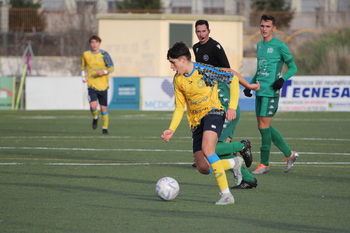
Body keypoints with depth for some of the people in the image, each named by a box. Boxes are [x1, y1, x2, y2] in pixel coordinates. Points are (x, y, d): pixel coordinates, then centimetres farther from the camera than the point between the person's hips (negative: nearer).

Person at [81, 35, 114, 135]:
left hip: (103, 85, 0)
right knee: (93, 105, -18)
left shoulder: (104, 54, -2)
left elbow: (112, 68, 1)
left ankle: (105, 127, 22)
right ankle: (95, 117, 16)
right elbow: (83, 66, 21)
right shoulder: (85, 55, 4)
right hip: (92, 85, 0)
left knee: (103, 107, 4)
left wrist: (104, 72, -19)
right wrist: (84, 76, 5)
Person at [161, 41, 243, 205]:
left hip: (213, 113, -6)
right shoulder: (178, 80, 4)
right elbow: (179, 107, 12)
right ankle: (234, 163, 28)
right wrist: (171, 129, 0)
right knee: (203, 168, -2)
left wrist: (232, 107, -13)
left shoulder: (205, 71, -13)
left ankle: (226, 194, -27)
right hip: (195, 122, 6)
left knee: (207, 149, -33)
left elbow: (233, 79, -6)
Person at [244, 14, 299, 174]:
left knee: (263, 126, -8)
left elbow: (293, 68, -3)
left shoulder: (279, 46, -6)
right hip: (259, 91, 8)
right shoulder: (259, 45, 16)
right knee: (265, 127, 8)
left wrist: (282, 79, -19)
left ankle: (264, 164, 2)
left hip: (271, 91, -8)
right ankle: (289, 154, 21)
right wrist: (250, 85, 19)